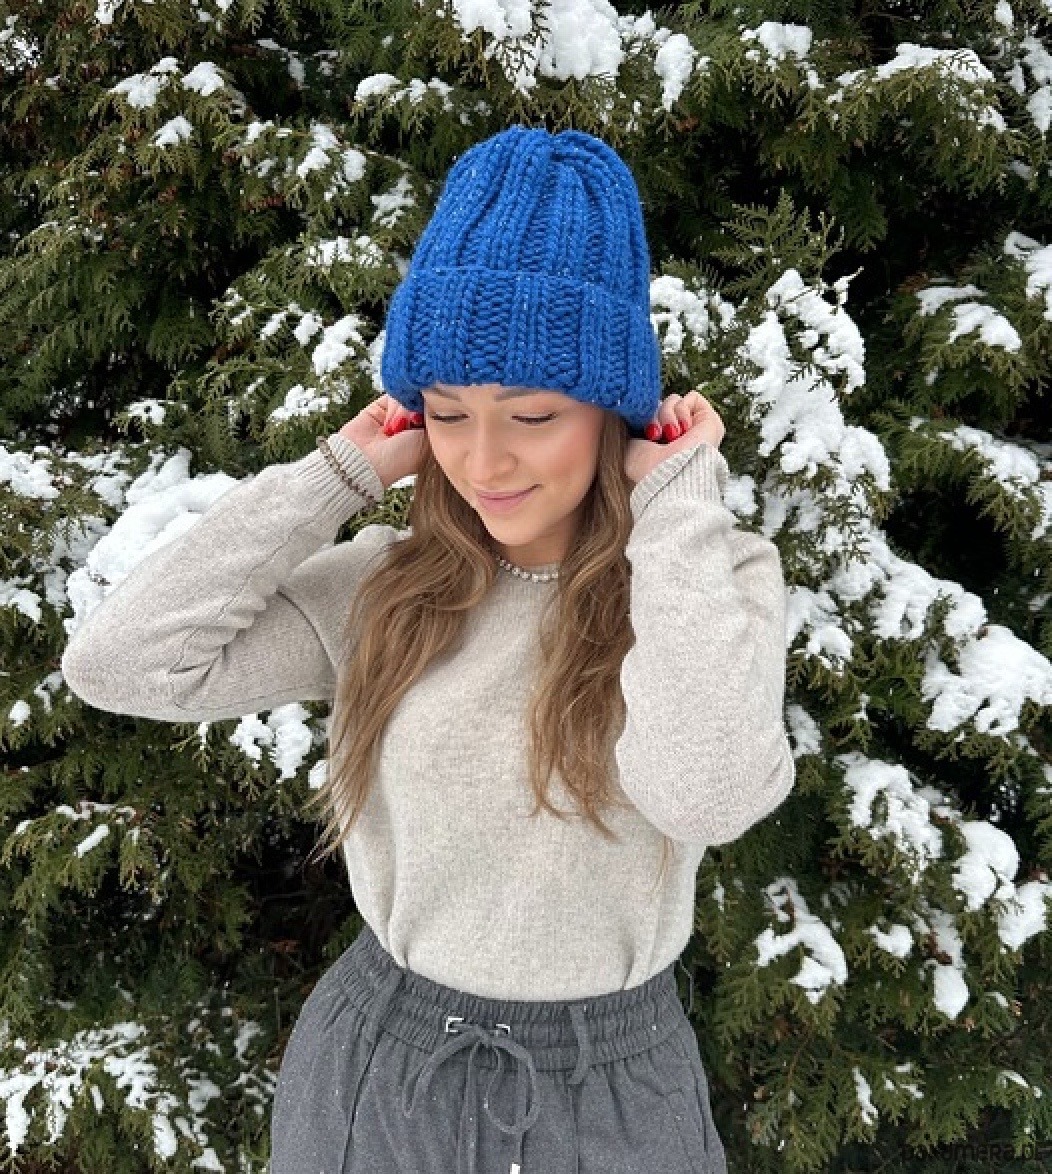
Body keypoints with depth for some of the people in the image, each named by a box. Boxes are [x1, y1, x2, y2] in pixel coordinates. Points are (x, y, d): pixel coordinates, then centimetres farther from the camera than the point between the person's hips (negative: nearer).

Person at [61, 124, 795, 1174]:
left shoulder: (714, 578, -12)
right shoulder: (389, 585, -7)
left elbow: (707, 796, -33)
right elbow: (119, 663, -15)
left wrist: (678, 503, -24)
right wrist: (343, 471, -13)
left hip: (609, 1088, -1)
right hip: (380, 1059, 2)